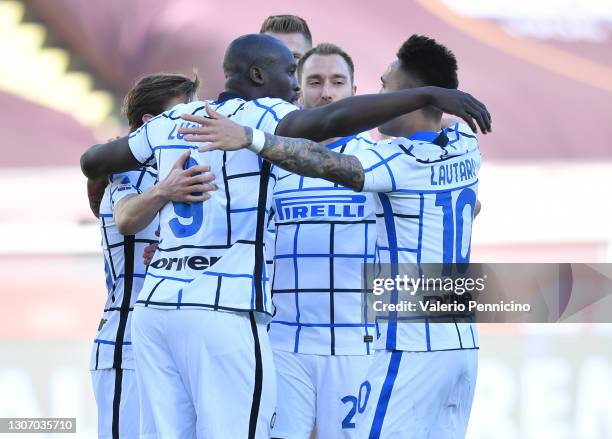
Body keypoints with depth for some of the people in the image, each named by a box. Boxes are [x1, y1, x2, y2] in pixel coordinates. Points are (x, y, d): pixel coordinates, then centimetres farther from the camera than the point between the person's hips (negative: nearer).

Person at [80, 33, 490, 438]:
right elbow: (334, 119, -24)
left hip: (156, 306, 7)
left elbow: (93, 161, 30)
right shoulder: (256, 116, -5)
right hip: (222, 311, -7)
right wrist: (429, 95, -26)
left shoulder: (173, 121, 16)